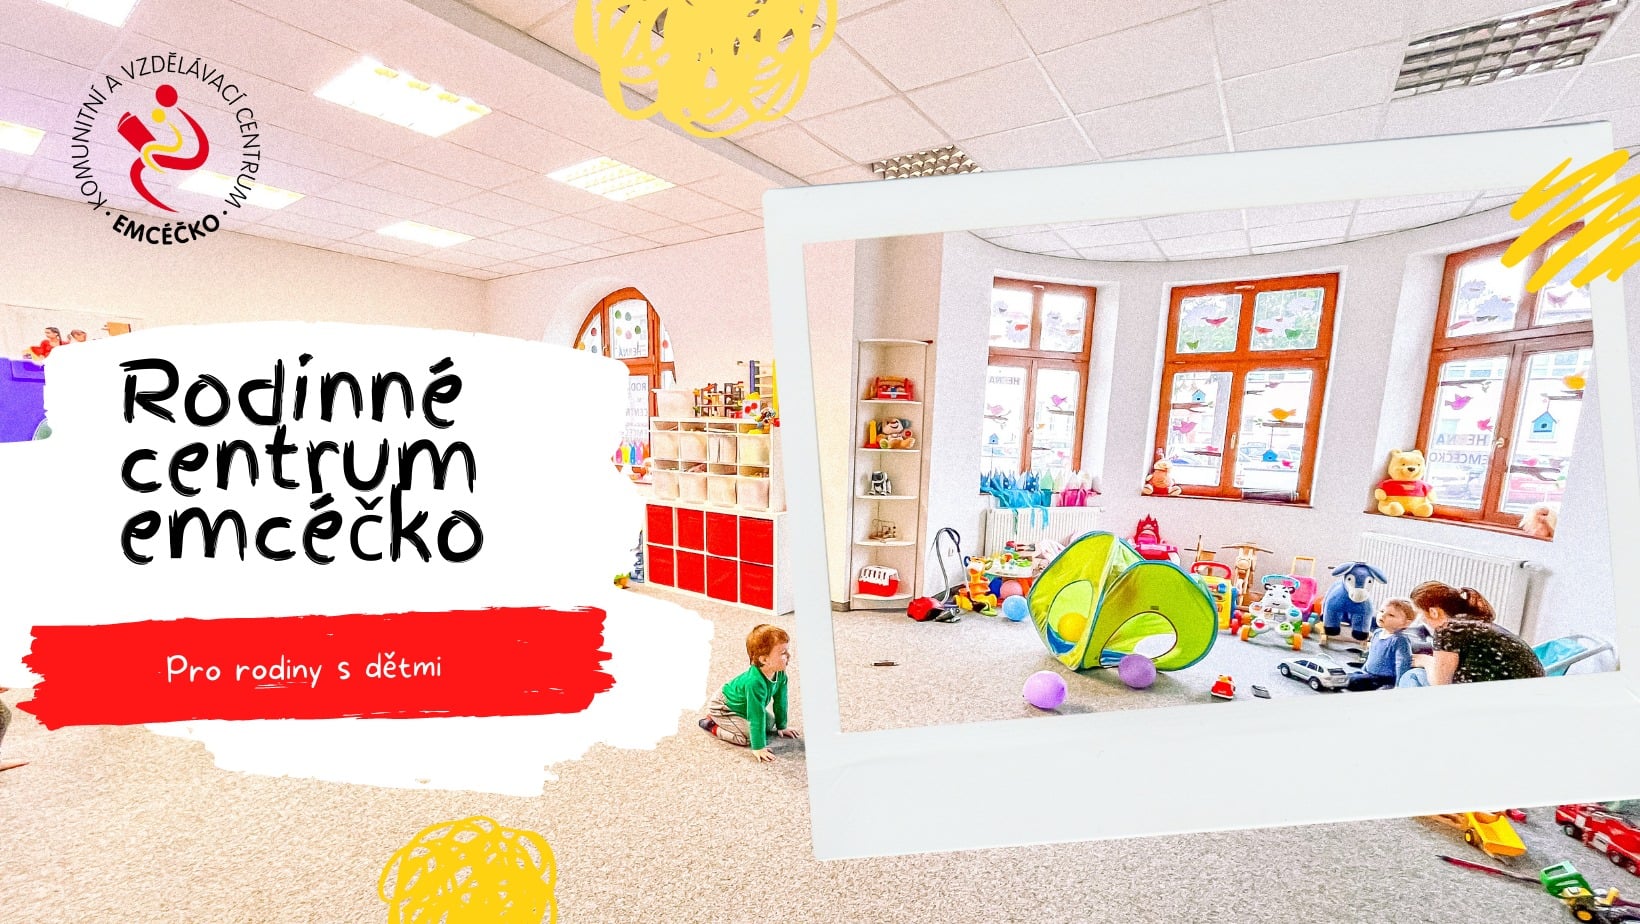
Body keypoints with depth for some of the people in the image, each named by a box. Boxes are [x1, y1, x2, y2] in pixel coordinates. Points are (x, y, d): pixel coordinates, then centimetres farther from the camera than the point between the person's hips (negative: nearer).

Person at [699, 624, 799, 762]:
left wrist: (781, 727, 6)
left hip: (741, 705, 9)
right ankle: (711, 725, 0)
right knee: (747, 736, -20)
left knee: (769, 723, 8)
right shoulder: (755, 682, -42)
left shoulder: (780, 674, -19)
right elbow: (756, 716, -36)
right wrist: (758, 748, -30)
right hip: (721, 707, -9)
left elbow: (780, 701, -3)